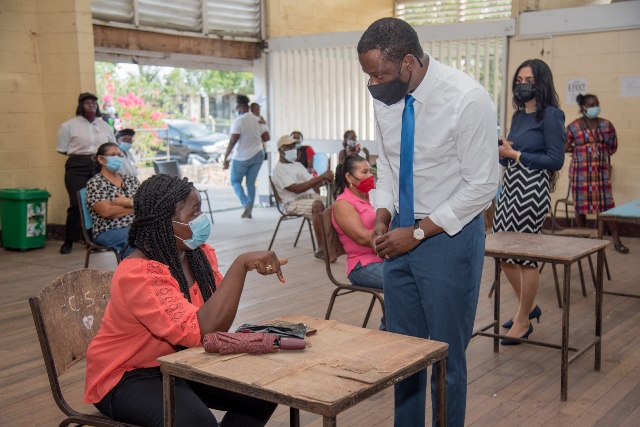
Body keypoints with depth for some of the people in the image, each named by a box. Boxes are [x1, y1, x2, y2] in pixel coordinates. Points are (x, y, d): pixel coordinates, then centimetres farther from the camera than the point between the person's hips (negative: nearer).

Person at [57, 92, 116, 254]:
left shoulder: (104, 126, 15)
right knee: (77, 204, -10)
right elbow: (62, 149, 4)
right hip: (77, 167, -3)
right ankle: (69, 241, 3)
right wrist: (80, 154, 3)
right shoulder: (69, 125, 2)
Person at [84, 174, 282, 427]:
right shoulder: (137, 274, -28)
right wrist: (241, 264, -37)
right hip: (129, 377, -8)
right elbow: (202, 330, -37)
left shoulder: (200, 255, -4)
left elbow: (214, 321, 1)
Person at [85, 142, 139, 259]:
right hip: (109, 232, -5)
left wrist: (128, 202, -11)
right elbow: (106, 211, -11)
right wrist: (136, 206, -3)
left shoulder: (131, 179, 19)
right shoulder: (95, 183, 3)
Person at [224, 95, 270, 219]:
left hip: (242, 156, -5)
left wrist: (226, 158, -16)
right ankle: (249, 212, 11)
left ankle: (246, 204, -13)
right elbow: (266, 138, 4)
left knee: (235, 181, 10)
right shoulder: (259, 120, 3)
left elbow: (233, 141, -19)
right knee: (251, 183, 12)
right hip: (258, 155, 5)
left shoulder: (239, 121, -15)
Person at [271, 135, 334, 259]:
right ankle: (321, 249, -36)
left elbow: (313, 184, 16)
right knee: (318, 205, -37)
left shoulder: (298, 165, 23)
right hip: (294, 202, -8)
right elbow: (296, 189, -18)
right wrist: (320, 177, -21)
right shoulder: (279, 169, -4)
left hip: (311, 196, 8)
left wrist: (324, 180, -8)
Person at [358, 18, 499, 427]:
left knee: (446, 356, 6)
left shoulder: (467, 99, -20)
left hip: (449, 236, -6)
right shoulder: (385, 97, -2)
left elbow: (481, 187, -16)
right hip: (402, 234, 6)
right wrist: (383, 215, -3)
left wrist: (418, 232, -15)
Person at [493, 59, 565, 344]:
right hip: (510, 185, 8)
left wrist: (515, 155, -13)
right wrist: (502, 152, -2)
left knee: (525, 254, -1)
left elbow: (556, 160, -13)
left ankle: (524, 321, 14)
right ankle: (529, 306, 31)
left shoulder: (550, 115, -7)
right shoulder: (518, 115, 15)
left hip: (532, 188, -8)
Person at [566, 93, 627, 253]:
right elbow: (565, 147, 4)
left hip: (602, 170, 2)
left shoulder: (606, 124, 8)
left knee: (608, 204, -3)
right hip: (581, 171, -2)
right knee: (580, 204, 4)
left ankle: (616, 241, 1)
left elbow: (612, 147, 15)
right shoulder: (573, 126, -1)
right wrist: (580, 150, -1)